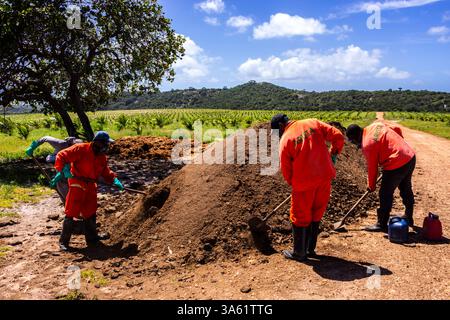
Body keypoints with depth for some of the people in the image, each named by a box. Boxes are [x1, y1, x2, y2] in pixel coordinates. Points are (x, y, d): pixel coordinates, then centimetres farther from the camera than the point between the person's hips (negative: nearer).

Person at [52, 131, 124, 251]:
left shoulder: (102, 157, 8)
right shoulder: (81, 149, -14)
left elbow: (106, 172, 16)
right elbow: (61, 156, -16)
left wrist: (114, 180, 0)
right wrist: (63, 169, -28)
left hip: (91, 186, 7)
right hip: (77, 185, -7)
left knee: (90, 214, 15)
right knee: (71, 213, -3)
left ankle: (92, 239, 28)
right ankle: (64, 241, 8)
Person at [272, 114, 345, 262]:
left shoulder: (285, 139, -6)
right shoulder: (313, 123, 5)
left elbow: (285, 168, -2)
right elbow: (338, 136, 2)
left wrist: (292, 182, 16)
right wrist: (334, 153, 17)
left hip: (304, 181, -5)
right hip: (325, 177, 5)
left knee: (300, 217, 12)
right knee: (316, 215, 19)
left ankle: (299, 253, 22)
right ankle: (310, 249, 31)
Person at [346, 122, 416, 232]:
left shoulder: (367, 144, -17)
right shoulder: (376, 124, 5)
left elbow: (372, 167, -8)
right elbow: (397, 129, 15)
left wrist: (371, 186, 5)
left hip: (397, 165, -9)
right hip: (410, 156, 9)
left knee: (385, 194, 2)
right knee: (406, 189, 24)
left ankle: (382, 224, 11)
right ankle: (408, 218, 40)